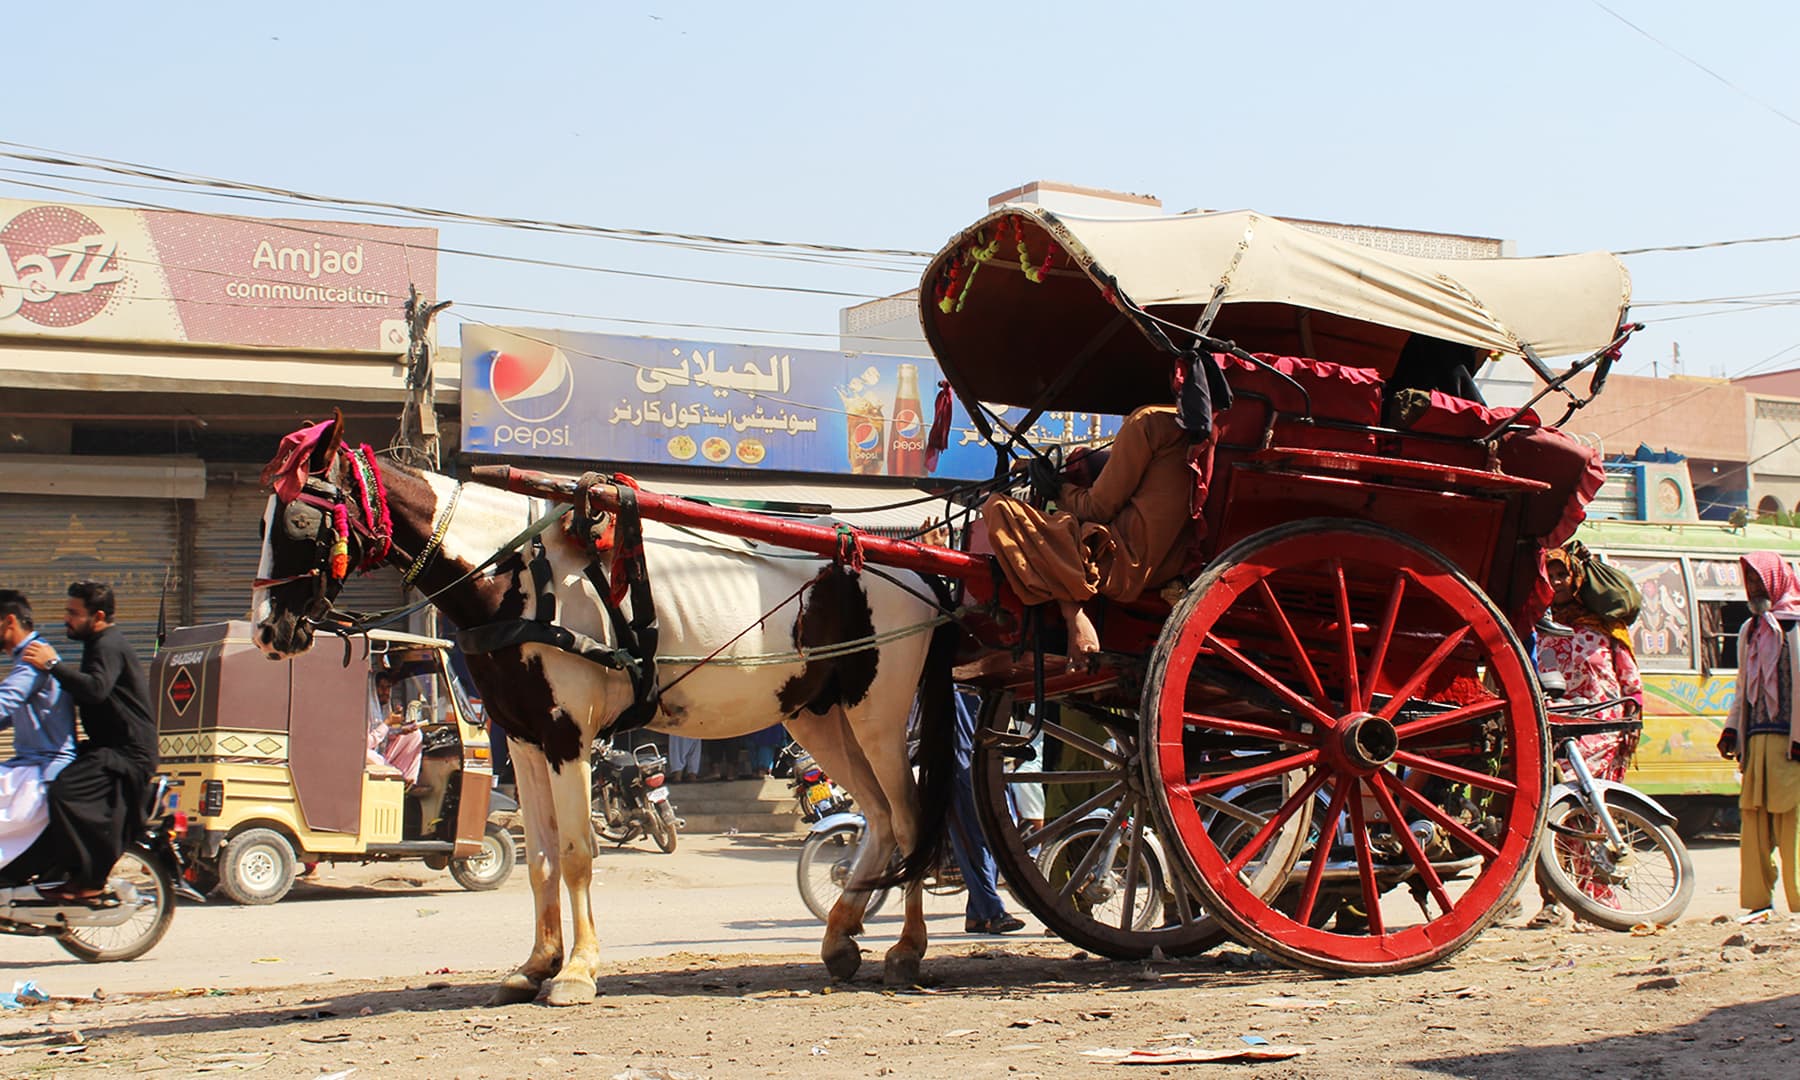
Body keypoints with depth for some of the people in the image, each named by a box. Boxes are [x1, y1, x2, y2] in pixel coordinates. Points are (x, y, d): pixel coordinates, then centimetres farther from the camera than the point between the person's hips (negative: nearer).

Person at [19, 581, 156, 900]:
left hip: (126, 754, -11)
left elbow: (96, 688, -33)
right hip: (111, 746, 11)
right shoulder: (100, 643, 20)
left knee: (65, 791, -27)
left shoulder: (110, 646, -14)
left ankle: (91, 879, -21)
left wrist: (53, 664, -27)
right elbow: (83, 691, 27)